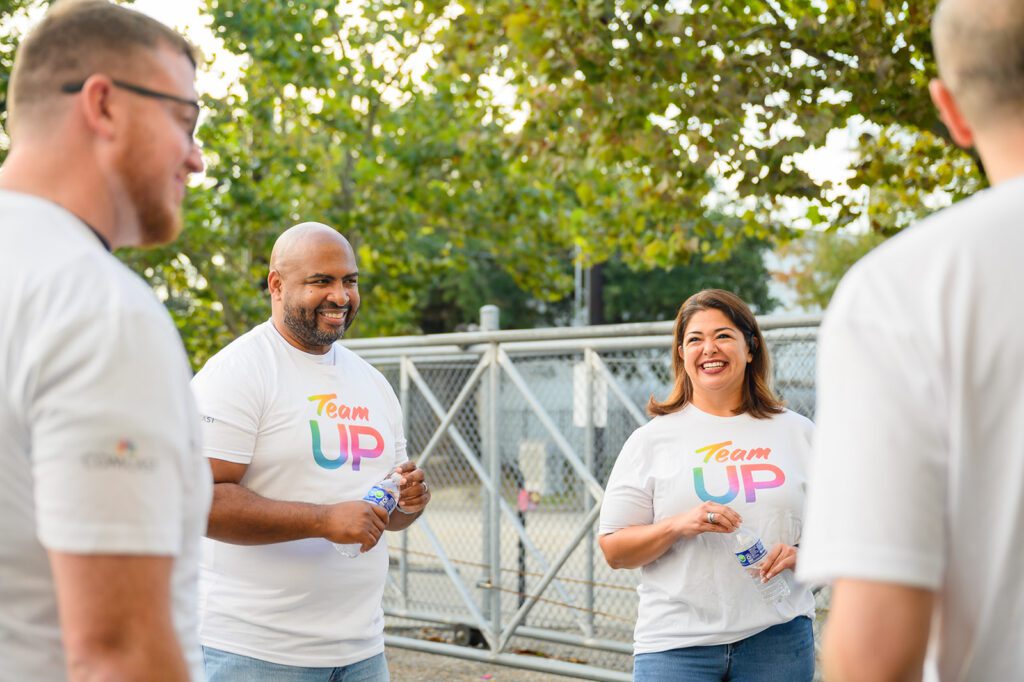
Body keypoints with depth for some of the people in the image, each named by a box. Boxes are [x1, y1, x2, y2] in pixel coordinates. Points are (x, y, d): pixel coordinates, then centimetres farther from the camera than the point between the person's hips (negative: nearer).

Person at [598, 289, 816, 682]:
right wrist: (679, 525, -15)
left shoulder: (797, 433, 10)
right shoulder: (651, 440, 5)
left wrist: (798, 553, -9)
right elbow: (613, 550, 2)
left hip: (777, 639, 1)